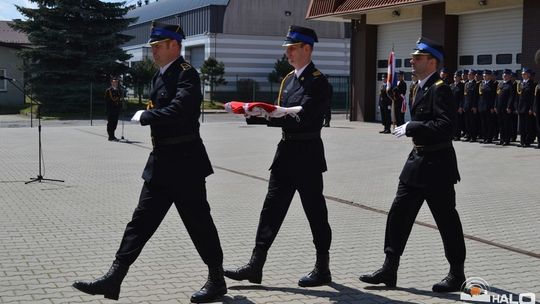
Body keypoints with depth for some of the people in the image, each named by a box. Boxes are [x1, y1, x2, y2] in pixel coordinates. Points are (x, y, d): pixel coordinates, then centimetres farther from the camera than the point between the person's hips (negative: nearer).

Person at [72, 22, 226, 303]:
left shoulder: (186, 74, -14)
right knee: (142, 219, 8)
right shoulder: (160, 75, 14)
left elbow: (177, 111, -27)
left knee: (198, 222, 2)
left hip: (184, 163, -9)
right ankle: (114, 278, 10)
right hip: (161, 163, 9)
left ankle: (217, 280, 17)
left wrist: (143, 116, -14)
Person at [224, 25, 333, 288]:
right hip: (286, 152, 8)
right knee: (272, 208, 7)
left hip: (307, 155, -8)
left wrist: (261, 115, -25)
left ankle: (322, 269, 17)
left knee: (315, 212, 4)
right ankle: (255, 266, 11)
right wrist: (256, 113, -3)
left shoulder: (318, 82, -13)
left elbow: (300, 118, -23)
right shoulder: (289, 79, 13)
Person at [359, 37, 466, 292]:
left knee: (447, 220, 3)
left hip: (436, 166, -10)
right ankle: (389, 270, 15)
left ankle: (457, 274, 16)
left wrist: (411, 128, -23)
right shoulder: (422, 87, 13)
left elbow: (445, 126, -27)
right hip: (417, 164, 10)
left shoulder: (440, 89, -16)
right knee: (399, 214, 8)